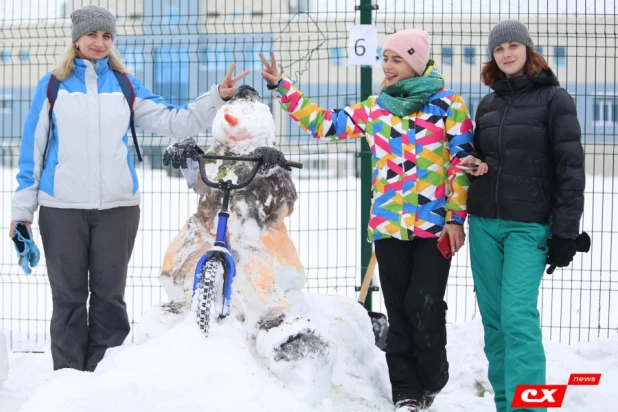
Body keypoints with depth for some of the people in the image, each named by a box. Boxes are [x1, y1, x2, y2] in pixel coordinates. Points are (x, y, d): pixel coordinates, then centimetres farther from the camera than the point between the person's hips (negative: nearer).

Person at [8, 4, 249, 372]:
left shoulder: (126, 86, 9)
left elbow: (174, 122, 3)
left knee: (110, 295, 5)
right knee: (68, 296, 2)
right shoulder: (53, 85, 5)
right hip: (62, 207, -1)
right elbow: (33, 149, 6)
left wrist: (217, 97, -9)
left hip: (117, 206, 1)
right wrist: (22, 209, 3)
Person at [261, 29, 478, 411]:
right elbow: (325, 123, 14)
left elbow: (462, 160, -2)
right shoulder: (374, 108, 11)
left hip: (436, 224, -4)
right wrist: (281, 86, 8)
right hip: (388, 224, 4)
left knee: (424, 307, -7)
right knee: (399, 311, 5)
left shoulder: (447, 103, -1)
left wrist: (457, 216, -8)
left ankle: (433, 379, 16)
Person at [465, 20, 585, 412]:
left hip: (529, 226, -6)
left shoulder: (554, 98, -3)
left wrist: (566, 231, -13)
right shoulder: (488, 104, 13)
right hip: (484, 224, 6)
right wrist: (473, 165, 1)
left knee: (518, 317, -16)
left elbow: (570, 167, -7)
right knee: (493, 318, 6)